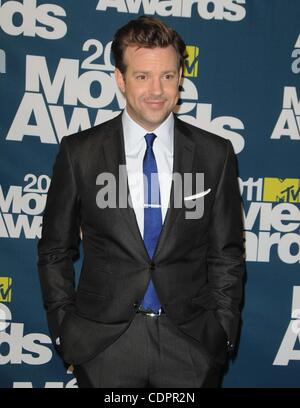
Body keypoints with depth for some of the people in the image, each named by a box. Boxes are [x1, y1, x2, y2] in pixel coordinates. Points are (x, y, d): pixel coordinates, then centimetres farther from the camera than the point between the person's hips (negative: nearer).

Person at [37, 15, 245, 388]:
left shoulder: (215, 154, -1)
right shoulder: (78, 152, -3)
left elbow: (226, 255, 4)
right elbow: (55, 252, 3)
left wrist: (223, 331, 1)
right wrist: (64, 333, 0)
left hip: (192, 344, 1)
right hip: (103, 343, 0)